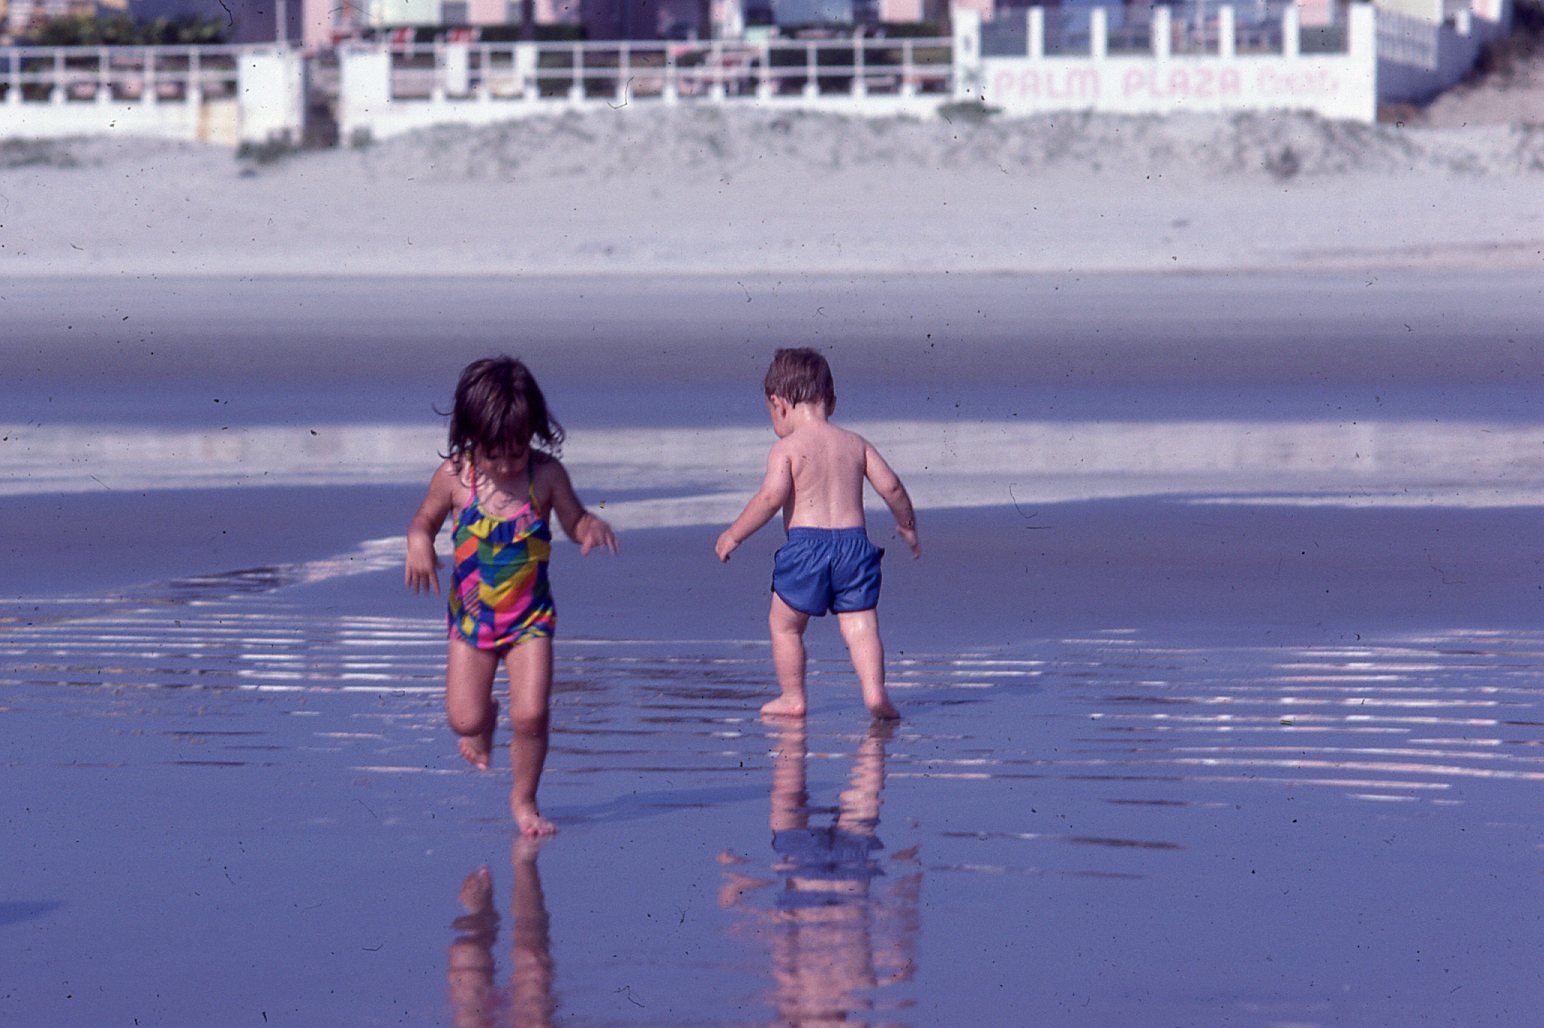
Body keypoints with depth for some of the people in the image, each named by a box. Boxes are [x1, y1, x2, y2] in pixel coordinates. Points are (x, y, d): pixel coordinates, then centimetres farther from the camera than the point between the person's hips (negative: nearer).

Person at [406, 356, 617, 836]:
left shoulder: (546, 475, -10)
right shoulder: (454, 477, -10)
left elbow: (574, 521, 5)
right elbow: (424, 520, 6)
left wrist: (593, 527, -18)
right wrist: (419, 544, -16)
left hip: (530, 618, -1)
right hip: (471, 615, 1)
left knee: (530, 715, -11)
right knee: (464, 719, -3)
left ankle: (524, 798, 13)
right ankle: (485, 723, 37)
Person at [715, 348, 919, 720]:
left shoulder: (786, 448, -3)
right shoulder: (856, 444, 12)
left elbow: (772, 496, -15)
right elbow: (891, 486, 9)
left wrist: (734, 534, -6)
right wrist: (907, 525, 25)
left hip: (806, 541, -4)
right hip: (853, 539, 4)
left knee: (784, 624, 14)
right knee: (861, 626, 3)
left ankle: (792, 697, 17)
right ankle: (875, 692, -14)